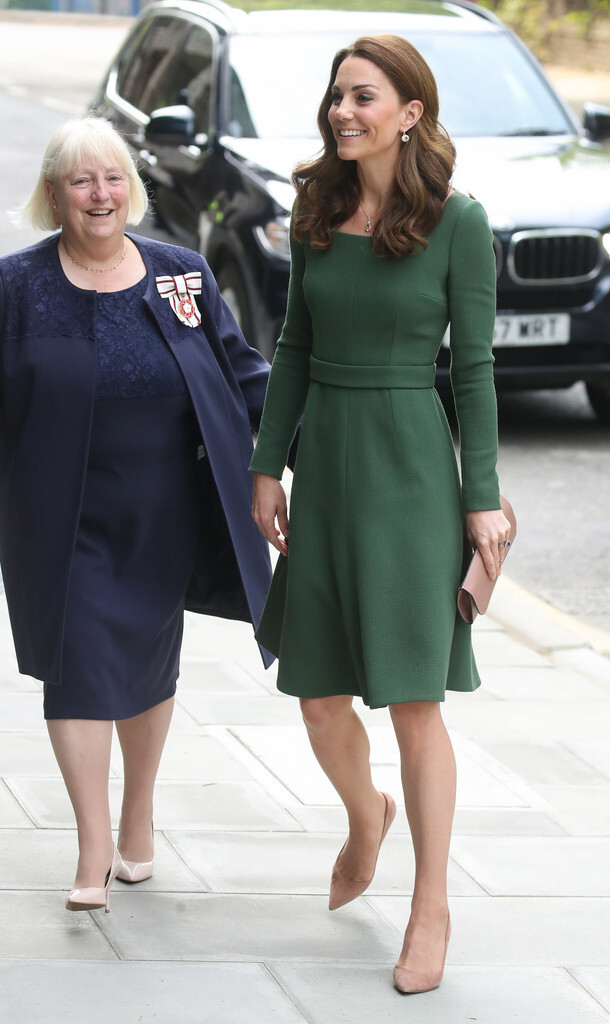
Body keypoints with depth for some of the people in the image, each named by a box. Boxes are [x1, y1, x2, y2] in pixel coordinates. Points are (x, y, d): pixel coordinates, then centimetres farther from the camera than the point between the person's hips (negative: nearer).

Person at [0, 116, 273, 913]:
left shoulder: (182, 275, 4)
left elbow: (241, 372, 10)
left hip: (165, 519, 3)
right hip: (69, 520, -2)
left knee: (150, 665, 14)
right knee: (80, 667, -7)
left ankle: (138, 817, 34)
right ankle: (95, 850, -3)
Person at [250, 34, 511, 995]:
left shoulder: (457, 221, -8)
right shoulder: (316, 212, 5)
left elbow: (474, 366, -6)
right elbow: (295, 345, 12)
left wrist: (483, 498, -7)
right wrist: (268, 467, 8)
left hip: (409, 464, -4)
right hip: (324, 455, 5)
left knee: (413, 695, -3)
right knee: (318, 691, 9)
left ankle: (431, 909, 7)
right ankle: (366, 815, 41)